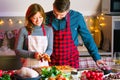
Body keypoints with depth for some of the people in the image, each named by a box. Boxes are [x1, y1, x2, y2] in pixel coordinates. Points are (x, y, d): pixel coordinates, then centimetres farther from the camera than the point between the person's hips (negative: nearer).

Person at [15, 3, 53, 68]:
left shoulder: (48, 30, 4)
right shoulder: (24, 30, -2)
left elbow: (50, 49, 9)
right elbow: (17, 50, -1)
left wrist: (46, 54, -13)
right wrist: (33, 54, -15)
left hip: (44, 65, 2)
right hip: (28, 66, -1)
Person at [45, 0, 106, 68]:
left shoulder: (77, 17, -10)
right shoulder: (46, 17, -9)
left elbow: (87, 38, -2)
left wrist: (97, 58, -3)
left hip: (71, 61, 0)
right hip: (52, 60, 1)